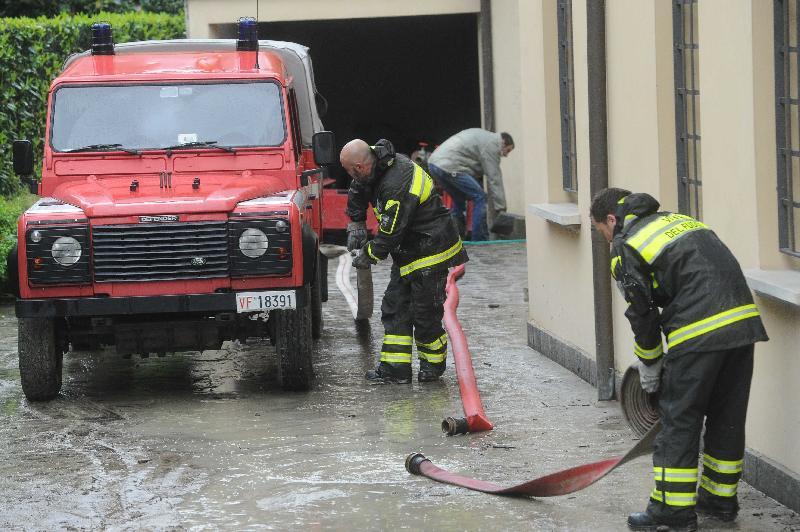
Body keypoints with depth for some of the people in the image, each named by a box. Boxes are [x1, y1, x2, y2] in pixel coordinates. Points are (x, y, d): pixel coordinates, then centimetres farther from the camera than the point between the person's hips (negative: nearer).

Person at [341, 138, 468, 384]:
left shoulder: (397, 187, -31)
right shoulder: (377, 159, -1)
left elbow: (390, 233, -25)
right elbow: (357, 193, 19)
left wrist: (368, 256, -10)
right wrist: (356, 225, 9)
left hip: (431, 252, -10)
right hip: (408, 253, 10)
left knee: (424, 314, -2)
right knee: (394, 307, 7)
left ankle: (433, 364, 18)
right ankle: (395, 368, 9)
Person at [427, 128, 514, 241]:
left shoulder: (483, 136, 28)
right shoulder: (491, 144, -3)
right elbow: (494, 178, -7)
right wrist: (500, 207, -5)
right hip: (449, 167, -10)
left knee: (459, 200, 23)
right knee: (479, 198, -6)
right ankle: (479, 240, -4)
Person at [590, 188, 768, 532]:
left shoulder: (625, 248, 3)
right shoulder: (678, 220, 25)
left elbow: (642, 313, 1)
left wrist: (649, 365, 16)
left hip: (700, 335, -8)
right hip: (743, 321, 8)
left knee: (679, 420, 2)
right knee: (728, 417, 17)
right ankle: (721, 499, 28)